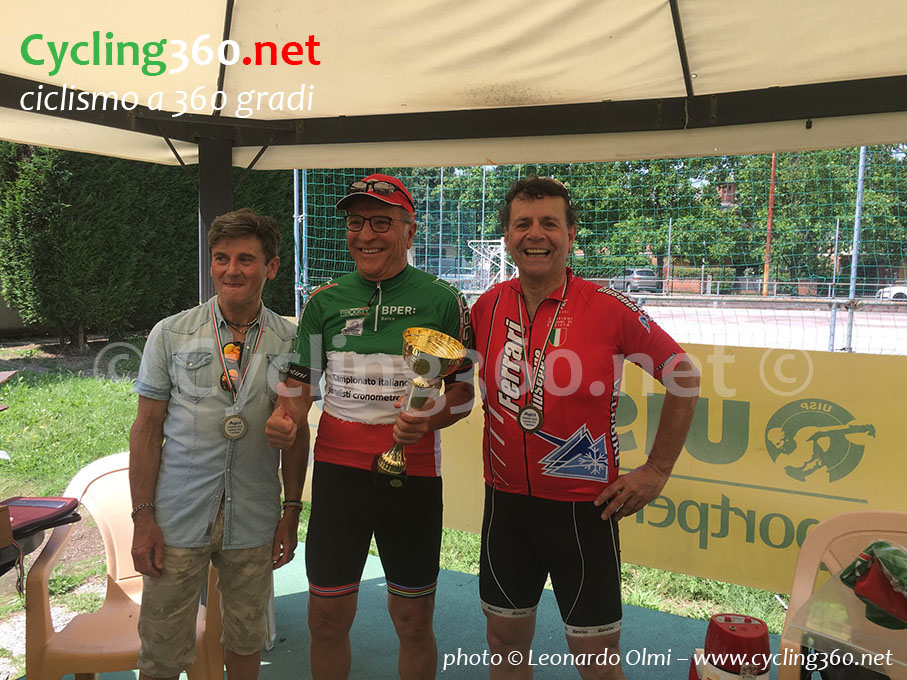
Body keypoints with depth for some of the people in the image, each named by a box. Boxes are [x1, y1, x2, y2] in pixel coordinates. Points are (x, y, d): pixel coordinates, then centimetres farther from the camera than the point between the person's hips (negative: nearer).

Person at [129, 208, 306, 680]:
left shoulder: (290, 342, -1)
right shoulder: (171, 334, -3)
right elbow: (147, 429, -1)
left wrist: (292, 512, 3)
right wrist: (143, 517, -5)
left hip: (254, 520, 1)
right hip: (178, 517, -1)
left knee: (246, 637, 17)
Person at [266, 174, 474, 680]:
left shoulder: (442, 300, -2)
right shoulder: (325, 300, 5)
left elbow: (463, 392, 0)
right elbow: (302, 378, 12)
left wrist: (427, 418, -20)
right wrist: (286, 418, -9)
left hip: (412, 473, -2)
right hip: (338, 468, 2)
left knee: (414, 621, 11)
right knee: (327, 619, 12)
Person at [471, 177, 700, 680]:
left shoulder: (608, 309, -13)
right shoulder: (488, 307, -2)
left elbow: (684, 376, -3)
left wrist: (656, 470, -4)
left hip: (583, 507, -3)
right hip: (506, 502, 4)